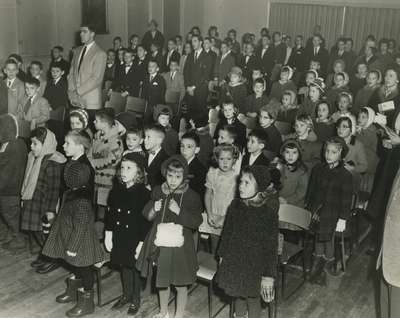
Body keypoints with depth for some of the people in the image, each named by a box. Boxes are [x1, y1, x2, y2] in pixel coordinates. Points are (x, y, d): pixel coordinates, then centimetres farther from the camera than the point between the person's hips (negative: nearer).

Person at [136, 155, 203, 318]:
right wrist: (153, 209, -12)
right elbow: (146, 215, 9)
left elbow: (197, 222, -15)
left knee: (180, 283, 9)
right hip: (160, 244, 4)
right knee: (162, 281, 19)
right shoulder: (158, 192, 0)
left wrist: (179, 211, -26)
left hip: (180, 246, -3)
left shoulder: (191, 196, -10)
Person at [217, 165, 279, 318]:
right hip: (234, 259, 5)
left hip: (254, 264, -5)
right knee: (238, 295, 22)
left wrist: (269, 274, -14)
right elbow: (227, 231, 8)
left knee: (252, 298, 13)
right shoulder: (235, 205, -5)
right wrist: (222, 254, 15)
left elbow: (271, 245, -16)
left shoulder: (268, 212, -20)